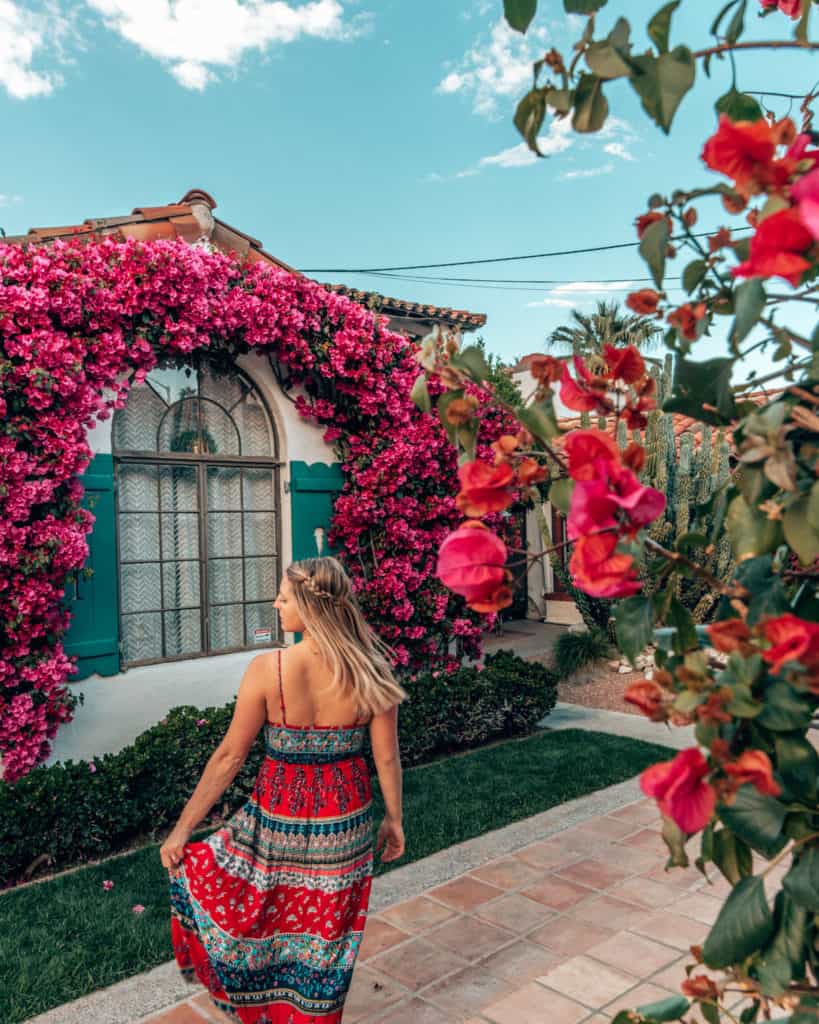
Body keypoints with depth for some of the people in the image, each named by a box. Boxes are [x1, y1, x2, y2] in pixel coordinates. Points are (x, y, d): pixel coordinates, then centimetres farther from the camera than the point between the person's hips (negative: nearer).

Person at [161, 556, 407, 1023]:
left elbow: (229, 758, -13)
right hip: (345, 817, 2)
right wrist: (394, 819, 11)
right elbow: (387, 758, -5)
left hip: (279, 815, -2)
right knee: (326, 934, 23)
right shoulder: (371, 670, -13)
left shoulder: (268, 668, -20)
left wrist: (182, 829, -1)